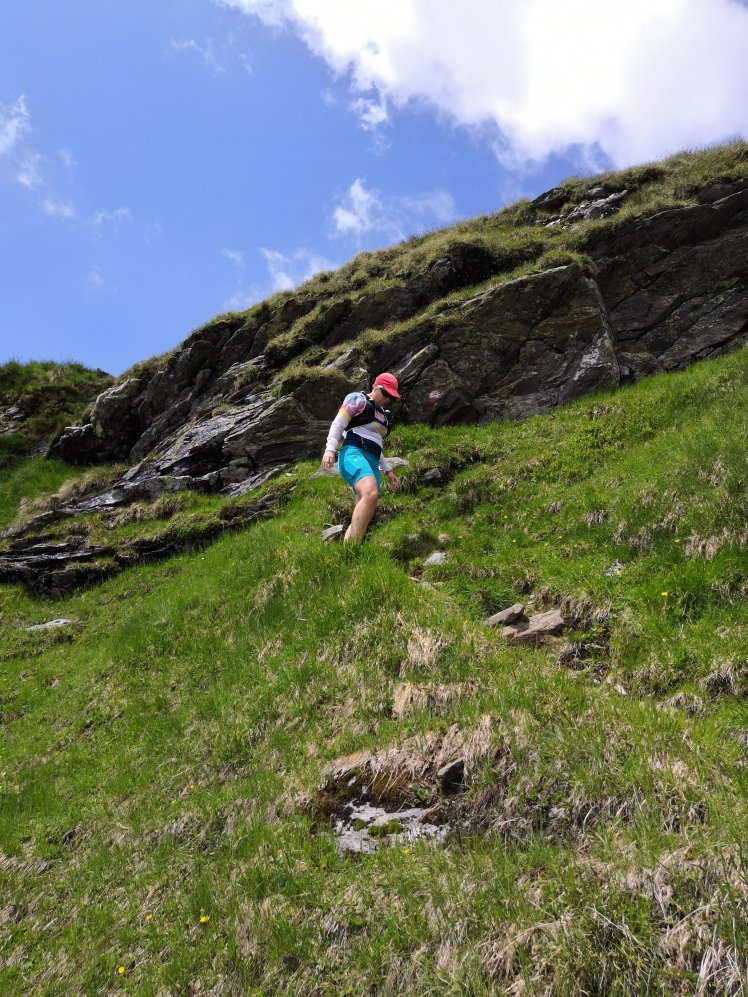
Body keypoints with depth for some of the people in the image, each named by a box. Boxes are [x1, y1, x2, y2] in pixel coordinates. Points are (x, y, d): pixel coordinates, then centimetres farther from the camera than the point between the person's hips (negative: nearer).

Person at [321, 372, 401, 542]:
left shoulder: (383, 415, 29)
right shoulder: (358, 399, 7)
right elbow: (338, 424, -3)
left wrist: (388, 470, 30)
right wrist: (330, 449, -18)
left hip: (372, 463, 9)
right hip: (354, 453, -9)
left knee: (361, 519, -6)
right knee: (371, 494, -35)